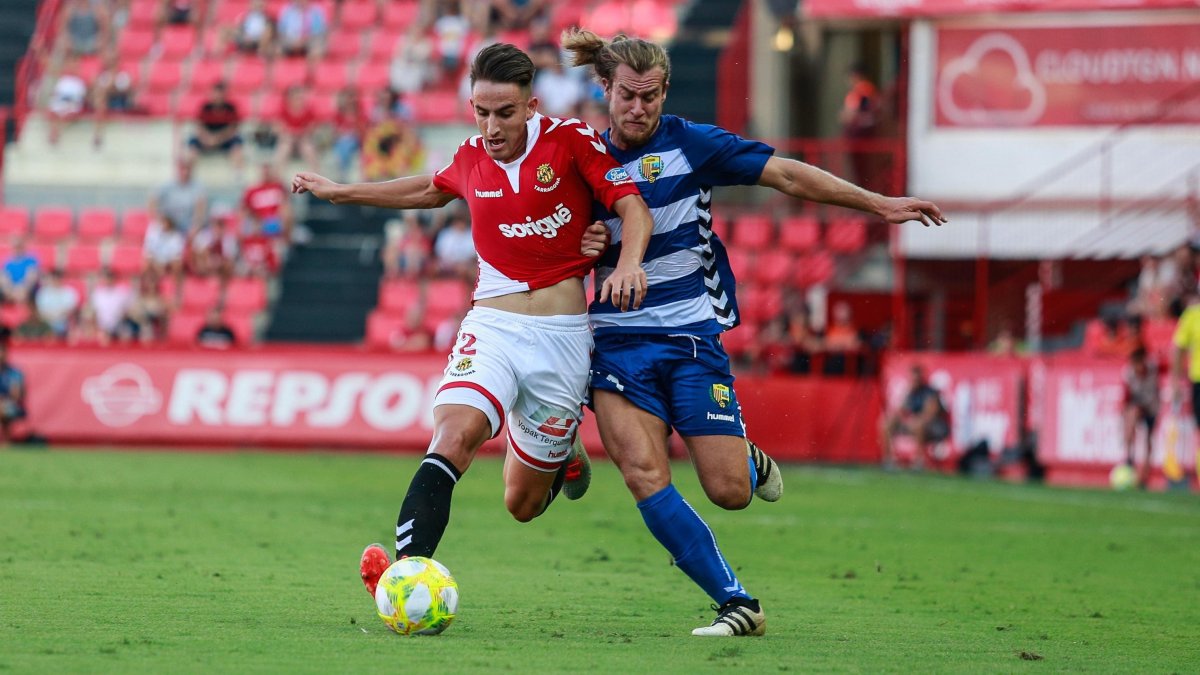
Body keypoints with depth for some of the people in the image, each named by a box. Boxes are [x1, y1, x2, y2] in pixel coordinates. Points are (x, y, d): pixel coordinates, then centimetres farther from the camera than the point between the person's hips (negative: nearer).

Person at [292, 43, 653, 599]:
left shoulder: (570, 140, -6)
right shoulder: (471, 158, 6)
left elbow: (633, 206, -9)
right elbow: (432, 190, 28)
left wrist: (628, 264, -30)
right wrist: (342, 193, 34)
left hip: (560, 337, -2)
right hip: (491, 325, 2)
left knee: (522, 503, 7)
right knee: (453, 434, -29)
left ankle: (562, 457, 44)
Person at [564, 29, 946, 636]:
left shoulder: (691, 143, -1)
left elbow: (788, 176, 0)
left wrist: (879, 204, -3)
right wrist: (582, 248, -7)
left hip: (691, 334, -2)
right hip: (617, 339, 2)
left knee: (729, 491, -8)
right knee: (643, 473, -20)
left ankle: (752, 463, 32)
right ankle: (737, 604, -13)